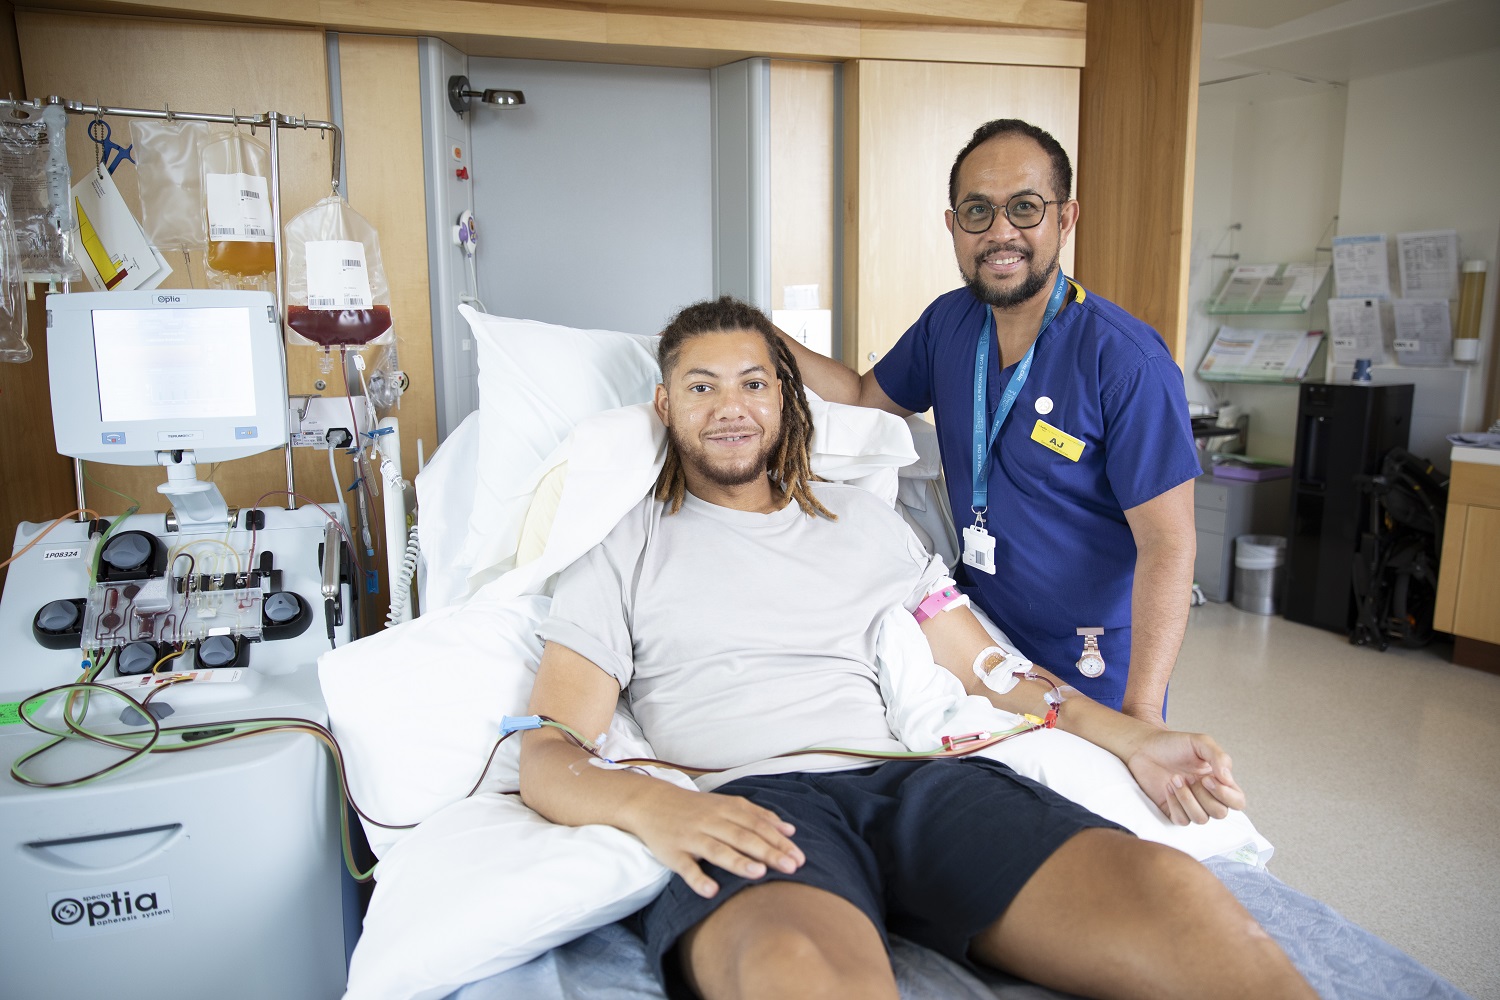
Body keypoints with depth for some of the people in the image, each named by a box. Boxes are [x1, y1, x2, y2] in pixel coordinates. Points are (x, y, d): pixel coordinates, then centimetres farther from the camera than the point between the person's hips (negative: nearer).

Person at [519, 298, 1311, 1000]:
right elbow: (546, 754, 4)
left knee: (1173, 893, -24)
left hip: (917, 781, 4)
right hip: (750, 807, -3)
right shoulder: (622, 554, 14)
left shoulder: (864, 521, 25)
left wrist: (1133, 738, 7)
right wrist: (648, 805, -19)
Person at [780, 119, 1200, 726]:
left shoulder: (1128, 361, -22)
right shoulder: (948, 322, -2)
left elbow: (1167, 544, -23)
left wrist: (1141, 713, -30)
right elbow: (864, 397, 14)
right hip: (977, 636, 5)